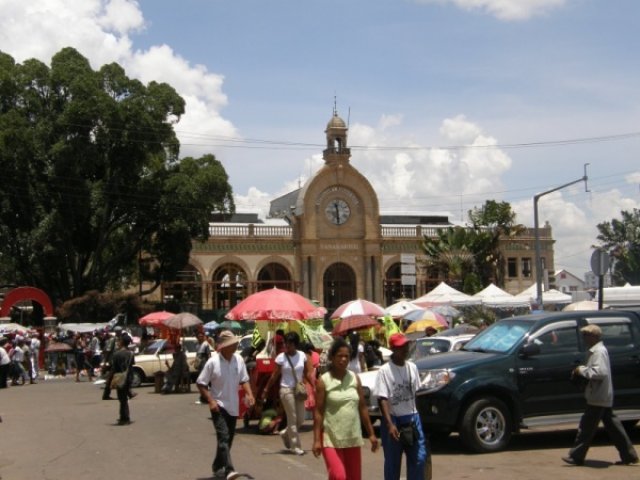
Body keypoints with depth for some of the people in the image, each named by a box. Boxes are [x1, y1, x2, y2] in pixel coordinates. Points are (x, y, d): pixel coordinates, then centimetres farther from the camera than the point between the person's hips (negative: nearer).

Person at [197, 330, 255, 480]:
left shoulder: (239, 360, 1)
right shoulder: (213, 362, -13)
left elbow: (244, 380, 13)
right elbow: (200, 383, -8)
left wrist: (249, 394, -4)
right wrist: (211, 401, -17)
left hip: (233, 406, 6)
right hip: (218, 405, -6)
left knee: (228, 439, 13)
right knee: (223, 437, -18)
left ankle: (217, 467, 30)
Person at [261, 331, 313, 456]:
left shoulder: (302, 355, 3)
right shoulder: (281, 357, -7)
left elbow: (307, 374, 8)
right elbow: (274, 376, -3)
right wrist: (266, 390, -3)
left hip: (299, 390, 4)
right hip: (286, 390, -4)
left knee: (300, 419, 7)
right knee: (292, 418, -4)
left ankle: (285, 434, 34)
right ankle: (296, 446, 5)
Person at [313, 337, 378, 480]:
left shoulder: (354, 378, 6)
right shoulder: (323, 381, -6)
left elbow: (362, 407, 10)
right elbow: (318, 412, -8)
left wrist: (371, 433, 8)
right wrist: (317, 440, -13)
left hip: (353, 438, 5)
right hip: (331, 438, -5)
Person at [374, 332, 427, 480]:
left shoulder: (412, 367, 6)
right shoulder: (384, 371, -11)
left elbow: (415, 393, 13)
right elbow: (382, 399, -16)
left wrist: (416, 418, 9)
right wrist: (390, 424, -25)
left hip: (412, 418, 5)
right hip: (394, 419, -5)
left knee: (419, 458, 2)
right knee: (392, 461, 4)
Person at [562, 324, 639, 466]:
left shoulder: (599, 352, -16)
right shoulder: (599, 350, 15)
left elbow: (601, 372, -26)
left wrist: (582, 370, -17)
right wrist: (582, 370, 9)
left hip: (598, 397, -10)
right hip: (605, 397, 10)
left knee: (586, 427, -4)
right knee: (612, 426, 12)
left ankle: (576, 456, 1)